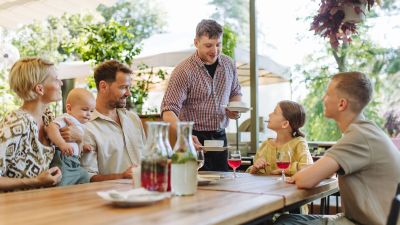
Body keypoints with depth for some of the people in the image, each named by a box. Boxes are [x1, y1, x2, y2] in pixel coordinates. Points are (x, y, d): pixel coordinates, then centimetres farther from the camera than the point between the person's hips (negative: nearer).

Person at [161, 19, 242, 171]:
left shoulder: (228, 64, 3)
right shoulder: (183, 71, -16)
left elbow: (235, 93, 20)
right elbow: (168, 111, -21)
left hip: (220, 137, 6)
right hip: (195, 140, -5)